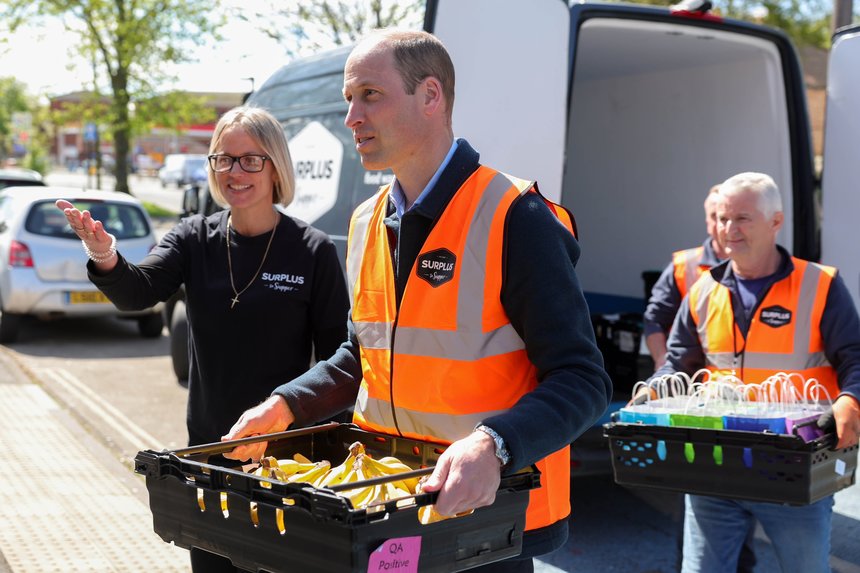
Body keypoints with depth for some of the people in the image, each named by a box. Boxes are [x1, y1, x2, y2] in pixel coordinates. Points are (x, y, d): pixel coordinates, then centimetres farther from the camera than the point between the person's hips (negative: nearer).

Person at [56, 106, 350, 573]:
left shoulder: (313, 251, -9)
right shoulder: (195, 239, 1)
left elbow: (337, 357, -5)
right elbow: (139, 291, -16)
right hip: (208, 446, 3)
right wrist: (106, 259, -38)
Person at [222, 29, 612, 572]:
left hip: (485, 512, -6)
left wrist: (492, 446, -36)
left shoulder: (512, 220, -17)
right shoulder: (368, 222, 5)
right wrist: (287, 405, 3)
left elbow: (582, 380, -21)